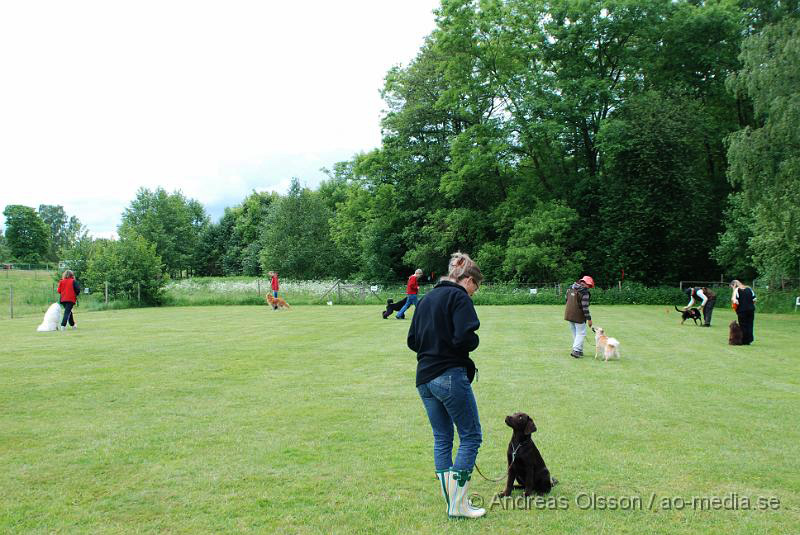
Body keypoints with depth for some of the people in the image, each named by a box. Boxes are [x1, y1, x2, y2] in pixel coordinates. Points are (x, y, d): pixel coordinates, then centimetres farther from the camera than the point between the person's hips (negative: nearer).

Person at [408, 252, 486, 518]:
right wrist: (474, 342, -1)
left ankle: (452, 501, 20)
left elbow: (412, 340, 17)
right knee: (471, 436, 3)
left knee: (441, 438, 14)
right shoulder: (459, 297, -8)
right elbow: (464, 337, -21)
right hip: (451, 376, -8)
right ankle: (458, 505, 3)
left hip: (424, 379, 8)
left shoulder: (427, 298, 17)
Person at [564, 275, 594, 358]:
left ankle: (579, 350, 24)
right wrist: (589, 319, -12)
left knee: (575, 333, 17)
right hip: (578, 316, -7)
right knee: (581, 333, 1)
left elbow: (567, 300, 14)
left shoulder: (570, 288, 7)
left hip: (569, 314, 7)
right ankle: (576, 350, -11)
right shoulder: (584, 292, -16)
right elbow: (585, 307, -18)